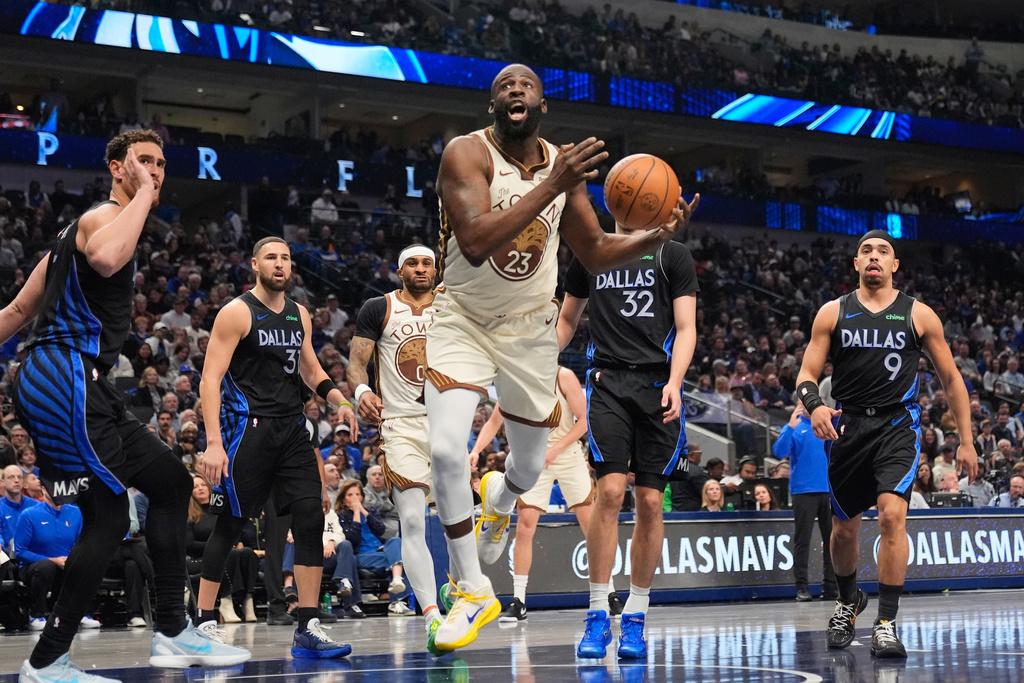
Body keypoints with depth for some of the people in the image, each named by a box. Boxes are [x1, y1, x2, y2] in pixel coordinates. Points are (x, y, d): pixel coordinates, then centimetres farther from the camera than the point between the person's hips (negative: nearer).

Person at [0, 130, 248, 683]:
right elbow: (105, 259, -35)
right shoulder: (104, 215, -7)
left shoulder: (89, 224, 25)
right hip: (64, 376, -11)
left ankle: (172, 633, 14)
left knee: (171, 481, 11)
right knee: (108, 517, -11)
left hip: (83, 385, 11)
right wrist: (144, 194, -21)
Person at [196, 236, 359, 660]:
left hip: (292, 429, 6)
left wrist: (338, 400, 6)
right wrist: (213, 443, -22)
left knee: (311, 520, -5)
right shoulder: (237, 313, -7)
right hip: (248, 429, -6)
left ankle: (307, 630, -2)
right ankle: (204, 624, 11)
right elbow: (210, 379, -12)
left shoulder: (299, 315, 14)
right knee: (229, 526, -2)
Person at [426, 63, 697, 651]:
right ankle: (474, 592, -4)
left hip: (531, 327, 4)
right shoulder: (468, 153, -18)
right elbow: (474, 243, -34)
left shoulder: (565, 165, -3)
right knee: (446, 449, -23)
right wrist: (551, 188, -37)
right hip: (463, 321, -4)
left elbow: (595, 253, 7)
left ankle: (499, 499, 54)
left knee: (530, 468, 14)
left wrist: (657, 237, -11)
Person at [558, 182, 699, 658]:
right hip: (608, 383, 0)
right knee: (610, 490, -14)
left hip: (658, 386, 0)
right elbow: (567, 320, 25)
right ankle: (597, 616, -6)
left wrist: (673, 383, -14)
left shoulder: (673, 256, 7)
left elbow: (686, 329, 1)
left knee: (650, 502, -1)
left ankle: (634, 619, 10)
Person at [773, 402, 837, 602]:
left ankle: (830, 586, 14)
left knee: (831, 539, 6)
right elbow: (779, 452, -11)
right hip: (804, 490, -4)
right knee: (802, 540, -1)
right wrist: (791, 427, -21)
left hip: (829, 489, 4)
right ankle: (801, 587, 1)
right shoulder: (794, 427, 1)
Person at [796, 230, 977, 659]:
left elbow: (950, 378, 8)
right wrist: (814, 406, -21)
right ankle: (848, 601, 40)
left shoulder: (918, 315, 3)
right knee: (844, 528, 11)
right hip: (848, 426, 2)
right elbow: (807, 374, 2)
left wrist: (966, 441, 5)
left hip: (897, 426, -2)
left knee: (892, 516, -22)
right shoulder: (833, 313, 5)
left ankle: (886, 623, -14)